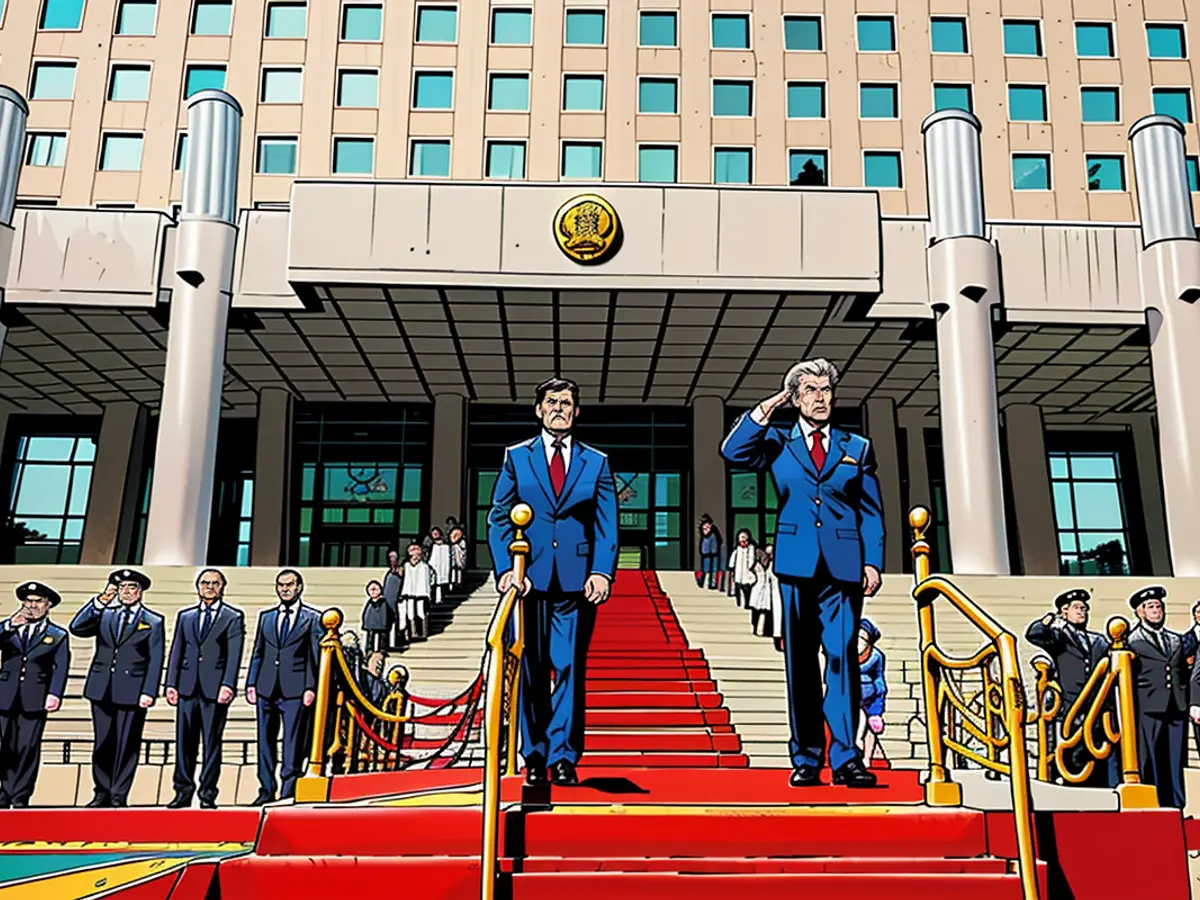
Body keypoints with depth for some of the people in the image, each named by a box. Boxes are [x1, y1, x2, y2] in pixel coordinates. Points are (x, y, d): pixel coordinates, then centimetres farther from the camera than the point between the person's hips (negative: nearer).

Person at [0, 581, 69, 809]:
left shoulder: (58, 635, 7)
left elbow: (60, 668, -2)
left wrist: (54, 694, -15)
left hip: (35, 698, -2)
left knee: (28, 747, -1)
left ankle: (20, 797, 6)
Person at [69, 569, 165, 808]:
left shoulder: (153, 622, 4)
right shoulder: (104, 615, 13)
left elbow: (155, 661, -1)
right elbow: (76, 628, -3)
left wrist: (149, 692, -10)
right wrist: (98, 602, -10)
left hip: (132, 691, -3)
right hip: (102, 689, 3)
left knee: (127, 745, 1)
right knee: (102, 743, 9)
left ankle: (119, 795, 9)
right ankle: (102, 792, 19)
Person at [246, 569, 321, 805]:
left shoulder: (312, 618, 4)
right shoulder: (265, 616, 15)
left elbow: (316, 655, 0)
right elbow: (257, 652, 15)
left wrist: (311, 687, -8)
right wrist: (251, 683, 7)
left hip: (295, 689, -4)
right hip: (266, 688, 4)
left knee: (293, 743, -3)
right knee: (265, 741, 8)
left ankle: (288, 792, 3)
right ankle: (267, 790, 17)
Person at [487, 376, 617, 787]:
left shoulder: (596, 462, 11)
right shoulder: (516, 457, 10)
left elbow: (607, 525, 6)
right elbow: (498, 518, 7)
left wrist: (602, 572, -8)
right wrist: (505, 569, -6)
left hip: (576, 581, 0)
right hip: (529, 579, 0)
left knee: (570, 668, -2)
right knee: (531, 671, 4)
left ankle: (563, 757, 7)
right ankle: (534, 758, 15)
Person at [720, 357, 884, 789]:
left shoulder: (858, 448, 15)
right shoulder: (778, 443, 13)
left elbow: (871, 512, 11)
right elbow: (733, 452, -4)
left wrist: (873, 561, 0)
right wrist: (764, 411, -5)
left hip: (844, 566, 0)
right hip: (797, 563, 0)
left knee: (843, 657, -7)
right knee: (800, 663, 4)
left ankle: (846, 757, -2)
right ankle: (805, 759, 11)